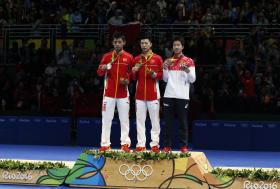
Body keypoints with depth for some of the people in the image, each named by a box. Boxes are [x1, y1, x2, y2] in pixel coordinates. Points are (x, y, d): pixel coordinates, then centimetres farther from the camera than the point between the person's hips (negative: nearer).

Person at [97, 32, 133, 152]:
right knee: (106, 119, -1)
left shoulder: (129, 57, 5)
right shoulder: (107, 56, 5)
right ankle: (105, 144, 1)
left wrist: (127, 80, -7)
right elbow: (99, 73, 4)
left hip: (123, 92, 0)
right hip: (109, 92, 0)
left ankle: (125, 143, 7)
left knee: (124, 119, 2)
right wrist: (103, 69, -18)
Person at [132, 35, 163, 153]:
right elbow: (134, 78, 16)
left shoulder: (157, 58, 4)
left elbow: (162, 74, 3)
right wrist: (134, 72, -5)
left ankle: (155, 144, 2)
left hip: (153, 94, -3)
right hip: (140, 94, 3)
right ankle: (140, 144, 4)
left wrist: (154, 74, -16)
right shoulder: (137, 59, 12)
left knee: (155, 119, -1)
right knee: (140, 120, 2)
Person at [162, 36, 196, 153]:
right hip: (169, 95, 3)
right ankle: (167, 146, 6)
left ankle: (183, 146, 0)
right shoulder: (169, 61, 14)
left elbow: (192, 79, 0)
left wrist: (187, 71, -18)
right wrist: (165, 68, -1)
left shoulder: (188, 61, 4)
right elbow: (165, 79, 15)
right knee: (168, 122, 3)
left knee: (183, 122, -2)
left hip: (182, 96, -3)